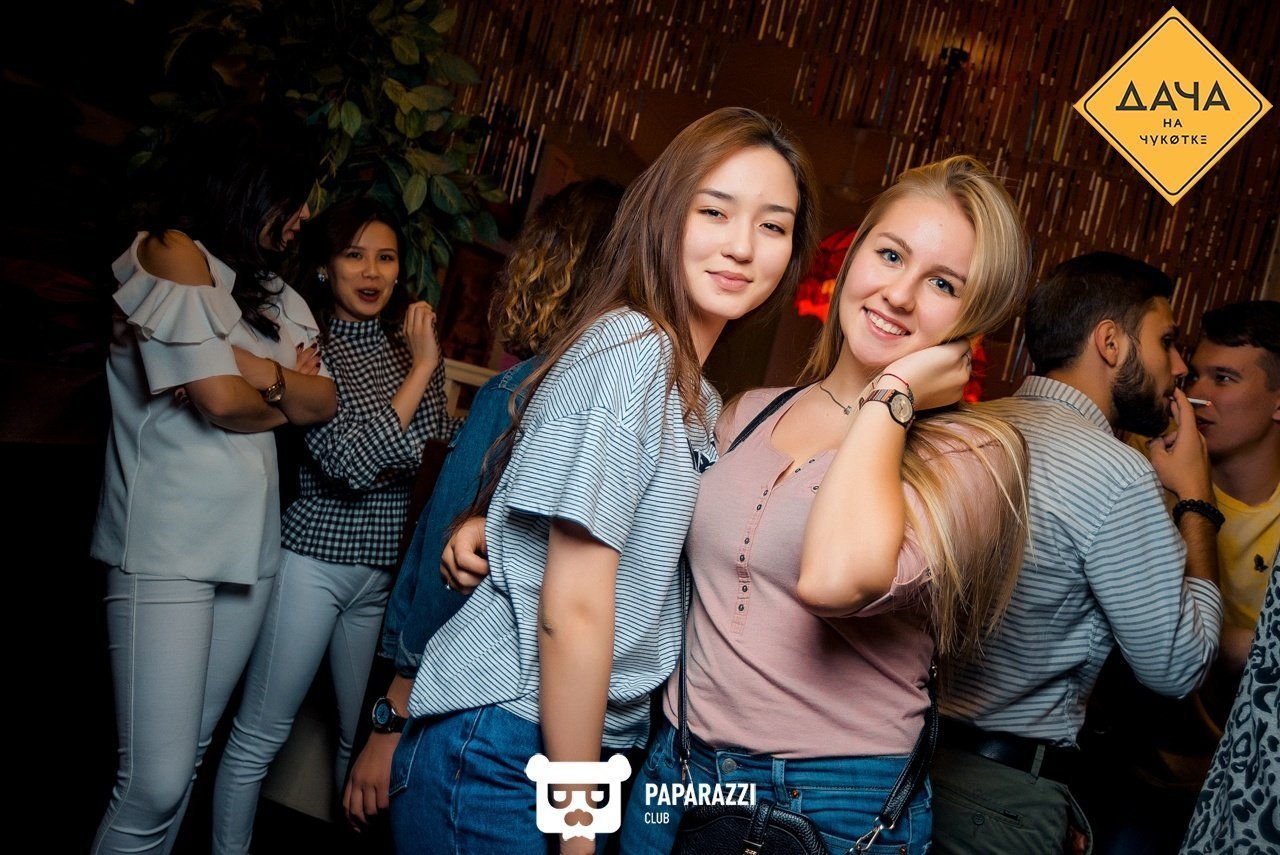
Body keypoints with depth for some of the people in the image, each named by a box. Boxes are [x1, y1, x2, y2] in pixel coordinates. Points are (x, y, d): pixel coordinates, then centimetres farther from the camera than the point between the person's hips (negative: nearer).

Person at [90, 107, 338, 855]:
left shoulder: (268, 287, 16)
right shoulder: (172, 252, -5)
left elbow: (327, 400, 7)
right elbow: (222, 400, -14)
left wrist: (259, 371, -11)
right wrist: (289, 395, 5)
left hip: (248, 541, 7)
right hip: (168, 544, -7)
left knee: (187, 759, 11)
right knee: (155, 780, -7)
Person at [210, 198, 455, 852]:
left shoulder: (411, 342, 6)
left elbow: (442, 450, 11)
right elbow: (350, 462, -18)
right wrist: (421, 369, -17)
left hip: (391, 568, 5)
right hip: (316, 559, -4)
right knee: (261, 735, 5)